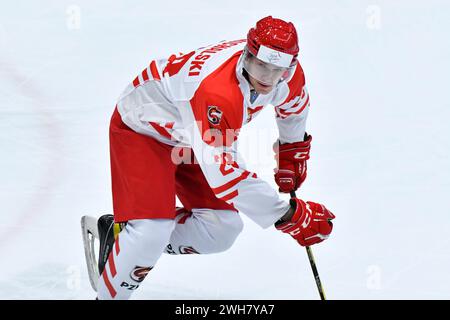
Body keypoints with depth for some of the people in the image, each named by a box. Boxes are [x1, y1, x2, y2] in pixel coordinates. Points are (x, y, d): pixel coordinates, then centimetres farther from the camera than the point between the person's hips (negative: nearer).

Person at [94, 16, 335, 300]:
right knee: (151, 233, -22)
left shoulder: (290, 74, -19)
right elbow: (222, 172, -44)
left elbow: (294, 102, 9)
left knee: (222, 229, 4)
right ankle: (108, 294, 2)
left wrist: (293, 149, 21)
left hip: (191, 134, 8)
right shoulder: (216, 91, -43)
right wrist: (288, 215, -40)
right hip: (141, 128, -8)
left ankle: (120, 233, 18)